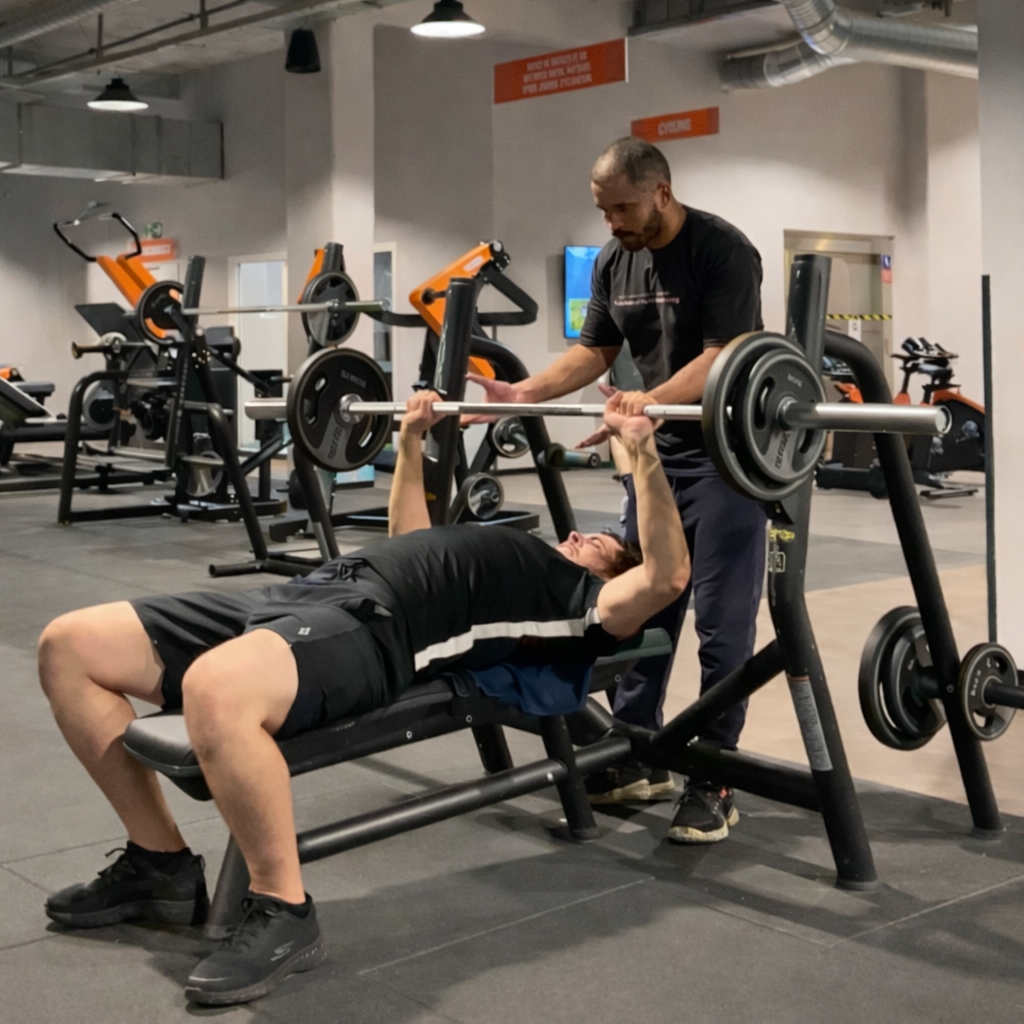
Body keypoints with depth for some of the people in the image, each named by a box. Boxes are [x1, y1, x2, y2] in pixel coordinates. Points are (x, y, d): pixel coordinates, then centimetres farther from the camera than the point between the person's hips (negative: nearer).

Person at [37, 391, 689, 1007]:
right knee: (69, 647, -1)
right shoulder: (511, 571, 37)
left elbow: (666, 575, -5)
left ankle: (284, 912, -21)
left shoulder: (581, 601, 13)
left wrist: (643, 452, -7)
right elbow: (413, 549, 50)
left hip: (372, 627, -9)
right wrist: (411, 441, 46)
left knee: (216, 690, -44)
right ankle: (162, 867, 7)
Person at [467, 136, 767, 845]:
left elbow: (723, 357, -25)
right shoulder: (613, 263, 6)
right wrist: (522, 394, -2)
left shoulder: (722, 252, -16)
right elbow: (593, 351, 12)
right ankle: (637, 761, 20)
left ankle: (714, 784, 3)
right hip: (657, 452, 7)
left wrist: (651, 402, -41)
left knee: (722, 624, -4)